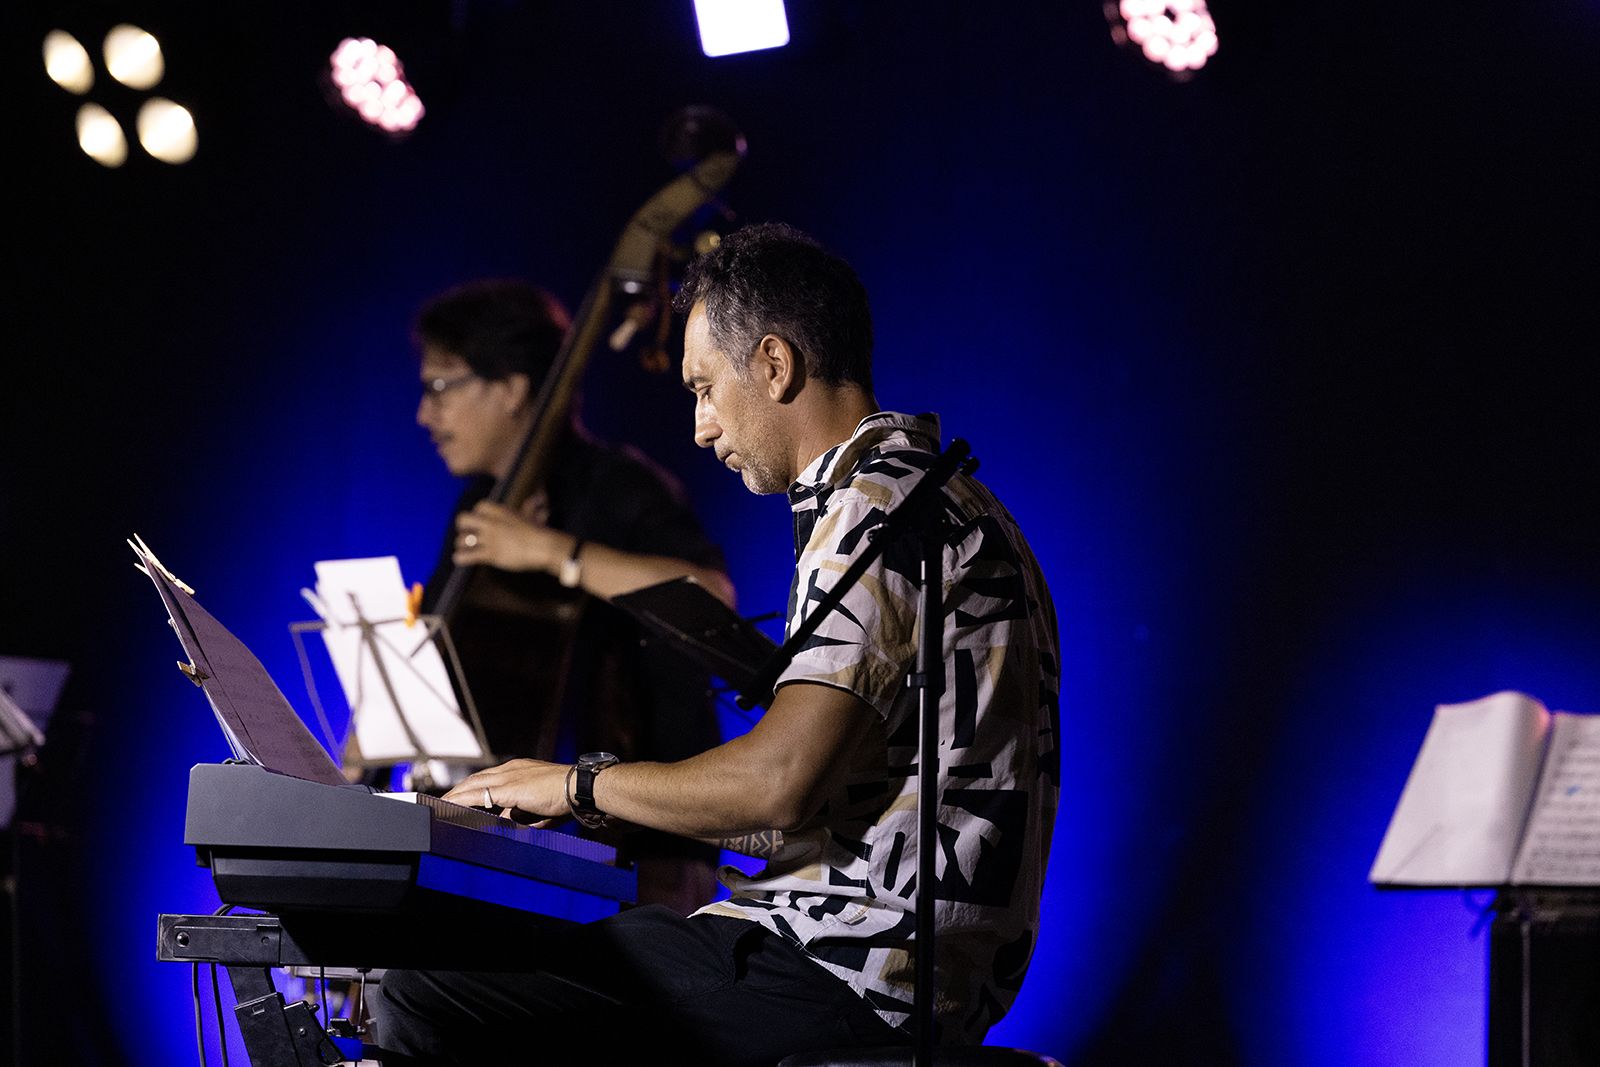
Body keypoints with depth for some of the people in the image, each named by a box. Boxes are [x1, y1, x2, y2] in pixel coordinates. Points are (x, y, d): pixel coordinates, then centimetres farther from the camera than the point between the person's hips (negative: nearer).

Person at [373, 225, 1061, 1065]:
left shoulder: (881, 504, -12)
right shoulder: (931, 495, 22)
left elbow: (783, 782, -22)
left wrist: (584, 786, -7)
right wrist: (647, 814, 19)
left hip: (854, 977, -11)